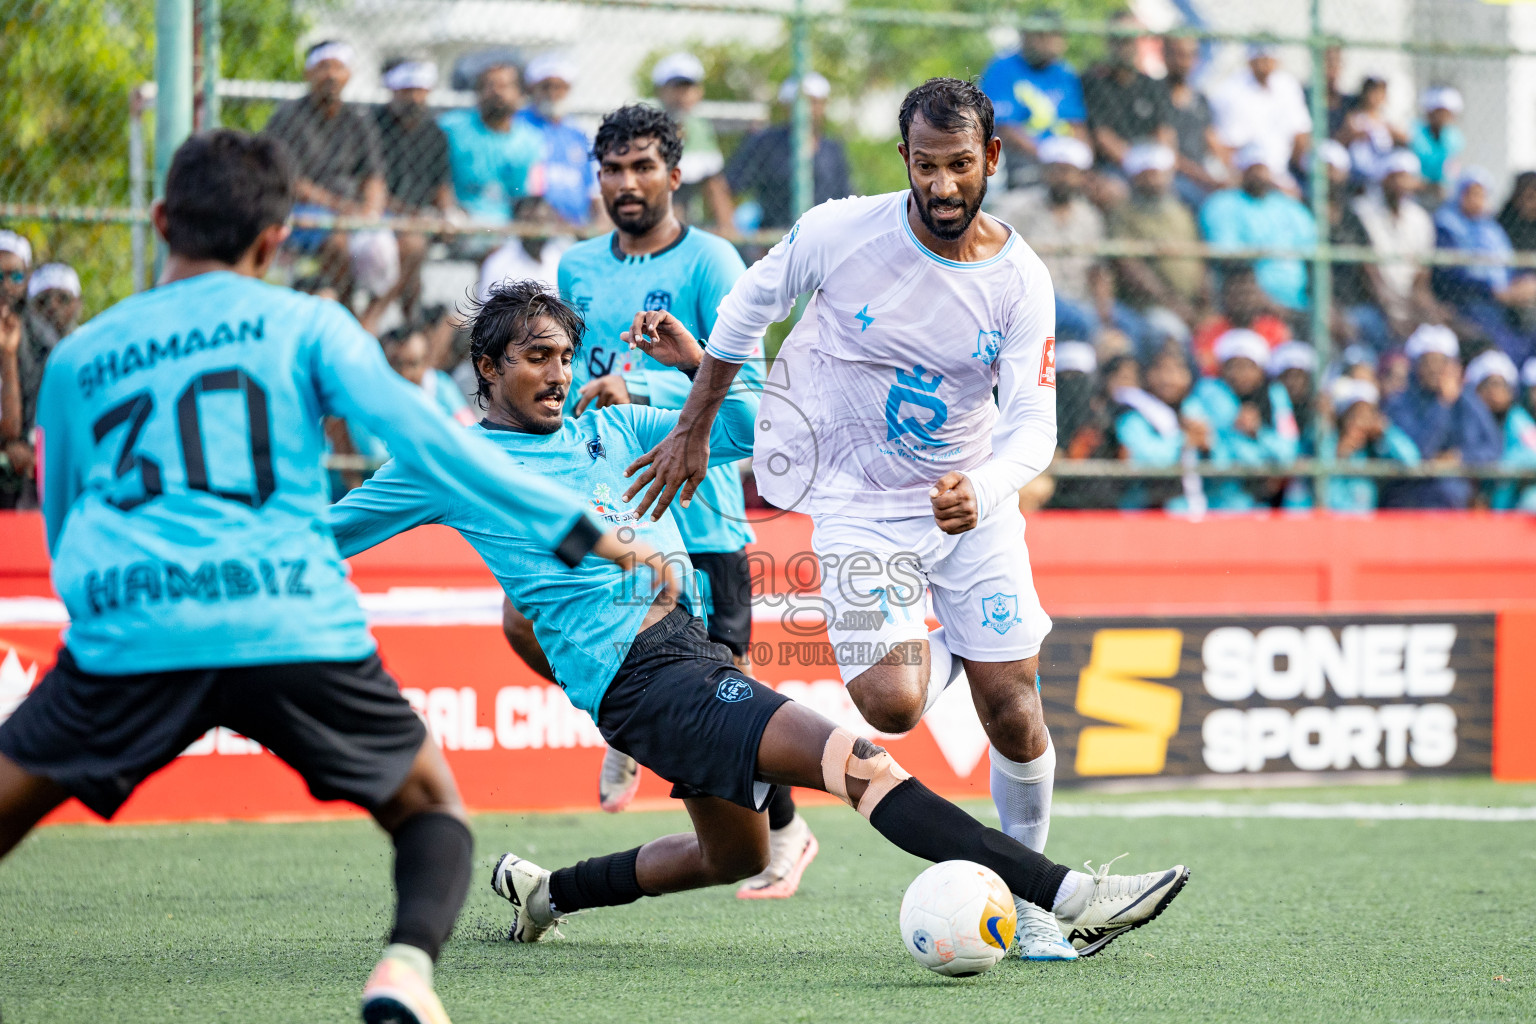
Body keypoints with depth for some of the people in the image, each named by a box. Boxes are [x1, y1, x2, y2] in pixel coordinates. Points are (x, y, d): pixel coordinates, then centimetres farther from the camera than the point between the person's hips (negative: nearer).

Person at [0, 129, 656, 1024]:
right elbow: (416, 435, 2)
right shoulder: (305, 324, 14)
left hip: (128, 641, 1)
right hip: (297, 634, -1)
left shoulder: (78, 358, 21)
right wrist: (577, 529, 3)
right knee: (430, 804, 17)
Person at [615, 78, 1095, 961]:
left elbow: (1035, 423, -17)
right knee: (891, 704, -19)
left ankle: (1027, 898, 20)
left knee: (1013, 712, -2)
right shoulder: (842, 233, -16)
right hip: (860, 501, -1)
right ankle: (945, 652, 19)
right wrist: (694, 433, 8)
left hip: (975, 499, 1)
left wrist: (981, 490, -39)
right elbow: (748, 309, 2)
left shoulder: (1022, 281, -13)